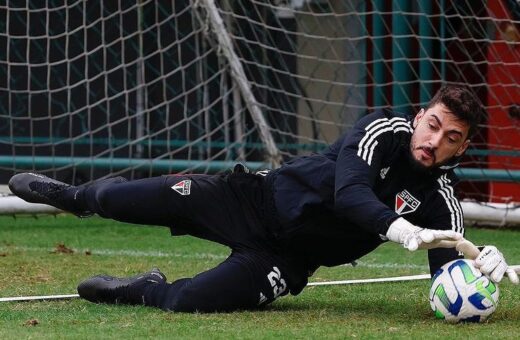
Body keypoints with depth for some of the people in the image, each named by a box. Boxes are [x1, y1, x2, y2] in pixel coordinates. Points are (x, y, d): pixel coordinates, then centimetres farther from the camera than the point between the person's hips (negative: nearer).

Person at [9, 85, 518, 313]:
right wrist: (400, 229, -50)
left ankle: (141, 291, 12)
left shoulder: (439, 200, -7)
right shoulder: (382, 130, -14)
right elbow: (349, 193, -31)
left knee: (189, 301, -25)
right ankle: (78, 196, 31)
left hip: (286, 259, 1)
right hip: (257, 200, -1)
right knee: (116, 201, -7)